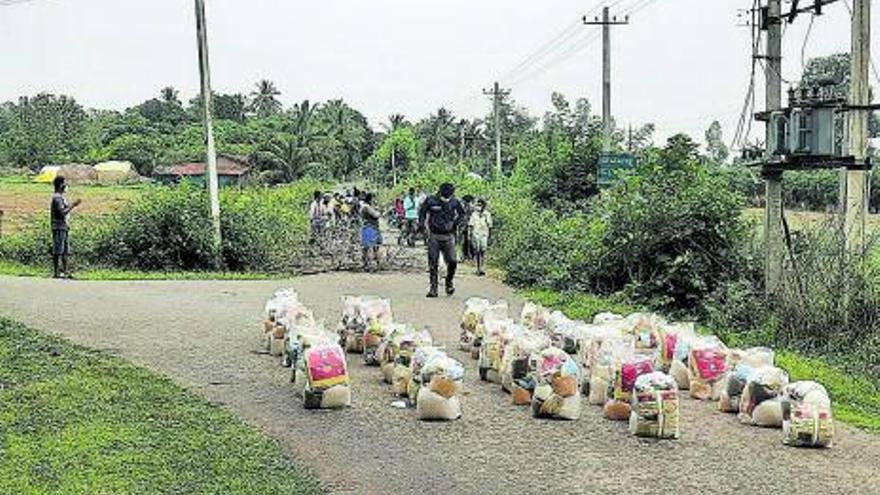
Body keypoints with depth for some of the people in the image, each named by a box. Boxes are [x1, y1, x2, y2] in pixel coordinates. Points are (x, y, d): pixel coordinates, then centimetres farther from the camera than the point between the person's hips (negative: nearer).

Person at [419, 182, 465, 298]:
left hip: (448, 237, 1)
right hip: (434, 237, -1)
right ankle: (433, 288, 5)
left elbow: (462, 214, 17)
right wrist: (423, 225, -1)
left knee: (452, 261, -9)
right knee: (433, 264, -2)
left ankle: (449, 282, 17)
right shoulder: (431, 201, -5)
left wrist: (455, 222, 3)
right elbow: (422, 213, 10)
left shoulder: (454, 202, 0)